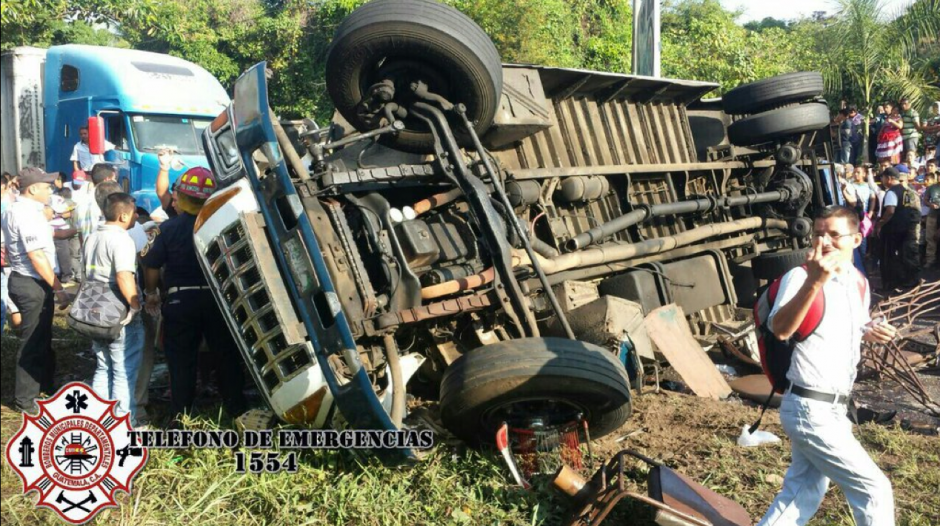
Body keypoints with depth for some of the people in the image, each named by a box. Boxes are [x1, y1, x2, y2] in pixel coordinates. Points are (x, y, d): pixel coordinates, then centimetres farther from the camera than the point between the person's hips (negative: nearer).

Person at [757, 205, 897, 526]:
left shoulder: (860, 283, 8)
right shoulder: (800, 275, -16)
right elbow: (781, 330, -34)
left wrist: (868, 333, 1)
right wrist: (813, 281, -45)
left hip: (832, 409, 8)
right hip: (809, 409, -8)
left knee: (801, 496, 15)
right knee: (874, 489, -1)